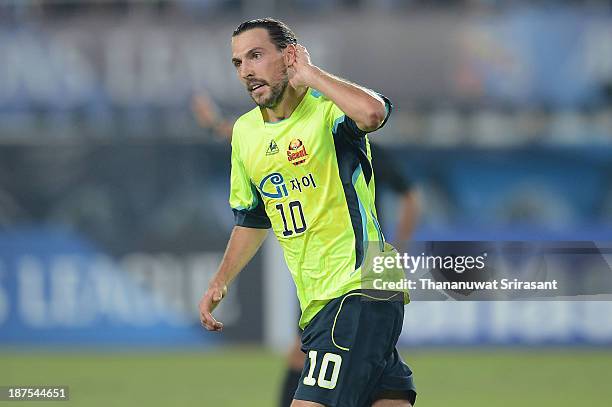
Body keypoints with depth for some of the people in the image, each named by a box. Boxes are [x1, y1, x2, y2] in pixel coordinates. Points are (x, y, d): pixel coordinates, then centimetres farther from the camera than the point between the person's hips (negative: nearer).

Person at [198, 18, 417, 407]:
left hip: (360, 289, -8)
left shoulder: (328, 108, -9)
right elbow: (251, 218, 29)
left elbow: (372, 112, -35)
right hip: (317, 304, 8)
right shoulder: (245, 131, 15)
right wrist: (221, 282, 20)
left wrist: (308, 73, -20)